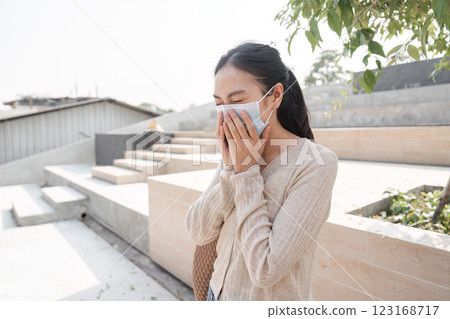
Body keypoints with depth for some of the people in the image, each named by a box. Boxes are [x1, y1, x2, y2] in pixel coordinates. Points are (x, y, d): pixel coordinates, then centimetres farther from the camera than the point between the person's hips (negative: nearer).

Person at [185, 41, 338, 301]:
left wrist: (248, 173, -24)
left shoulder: (316, 163, -23)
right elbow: (198, 233, -10)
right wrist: (232, 169, -21)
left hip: (273, 298, -5)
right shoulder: (236, 152, -5)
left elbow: (266, 270, -27)